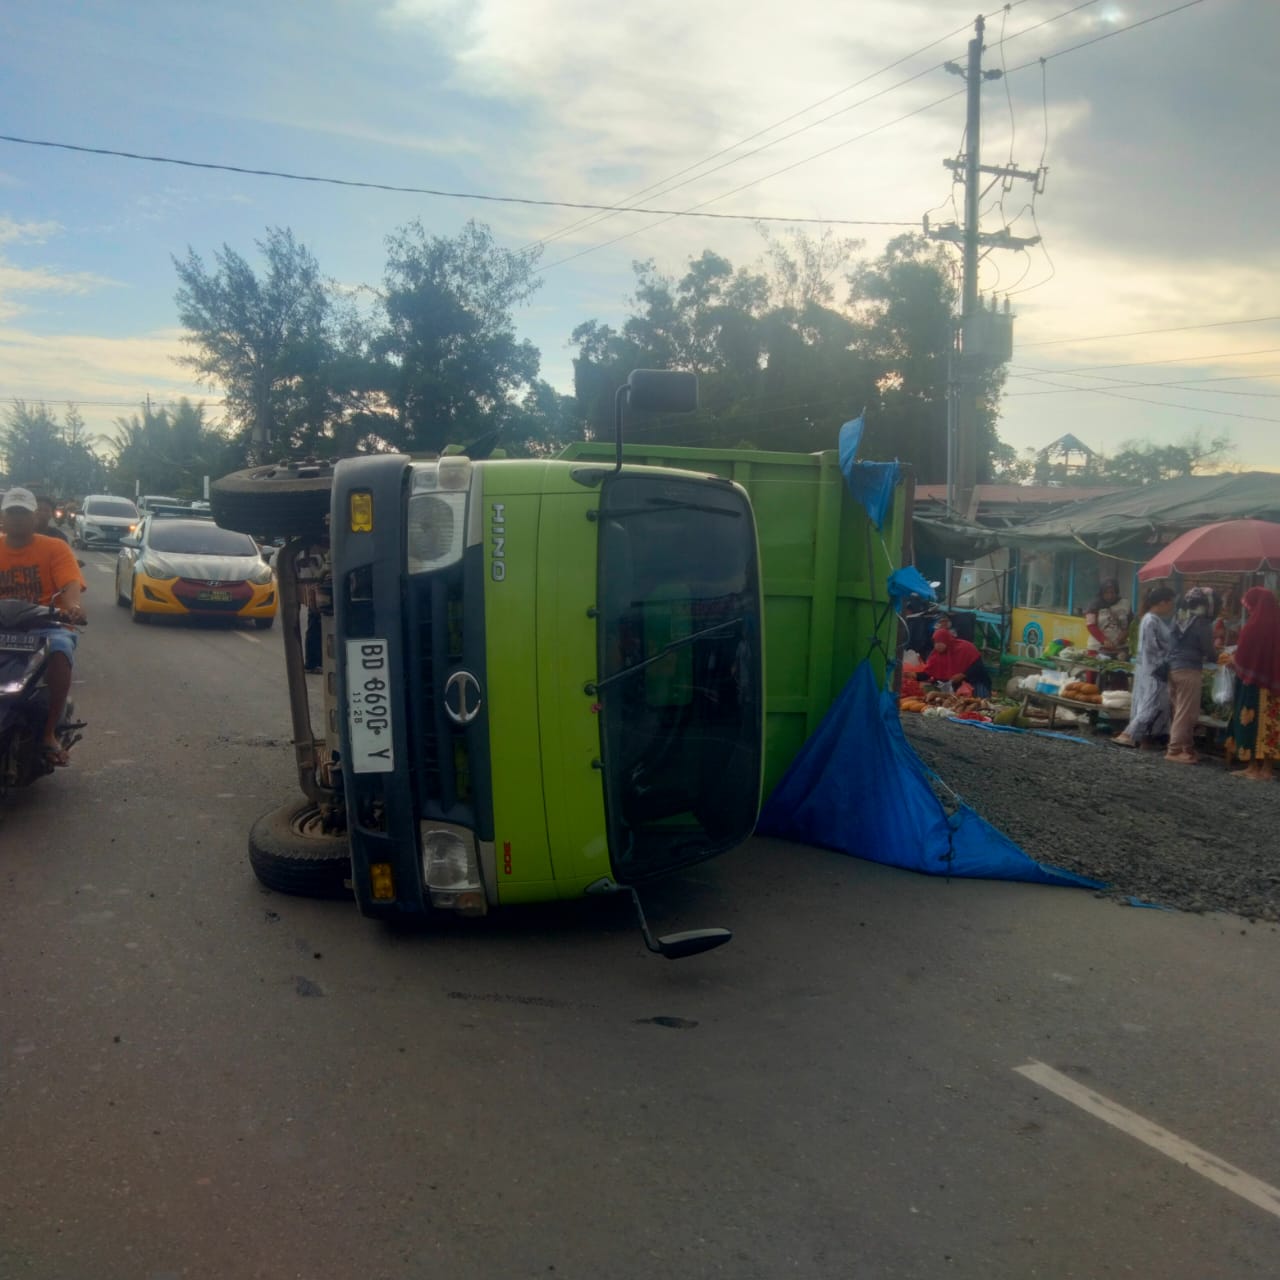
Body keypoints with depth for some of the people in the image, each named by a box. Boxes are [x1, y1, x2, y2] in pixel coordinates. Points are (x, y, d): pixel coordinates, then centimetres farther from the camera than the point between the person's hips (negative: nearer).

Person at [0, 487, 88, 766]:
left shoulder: (54, 548, 3)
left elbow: (71, 584, -12)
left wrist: (72, 606, -36)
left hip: (45, 627, -2)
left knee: (60, 652, -36)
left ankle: (49, 734, -30)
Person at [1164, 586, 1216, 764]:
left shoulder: (1178, 618, 9)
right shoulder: (1202, 623, -10)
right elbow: (1208, 650, -6)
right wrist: (1218, 659, 15)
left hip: (1173, 667, 7)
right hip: (1190, 670, -7)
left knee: (1179, 710, 12)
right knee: (1186, 712, -2)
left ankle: (1186, 747, 18)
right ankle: (1175, 750, -3)